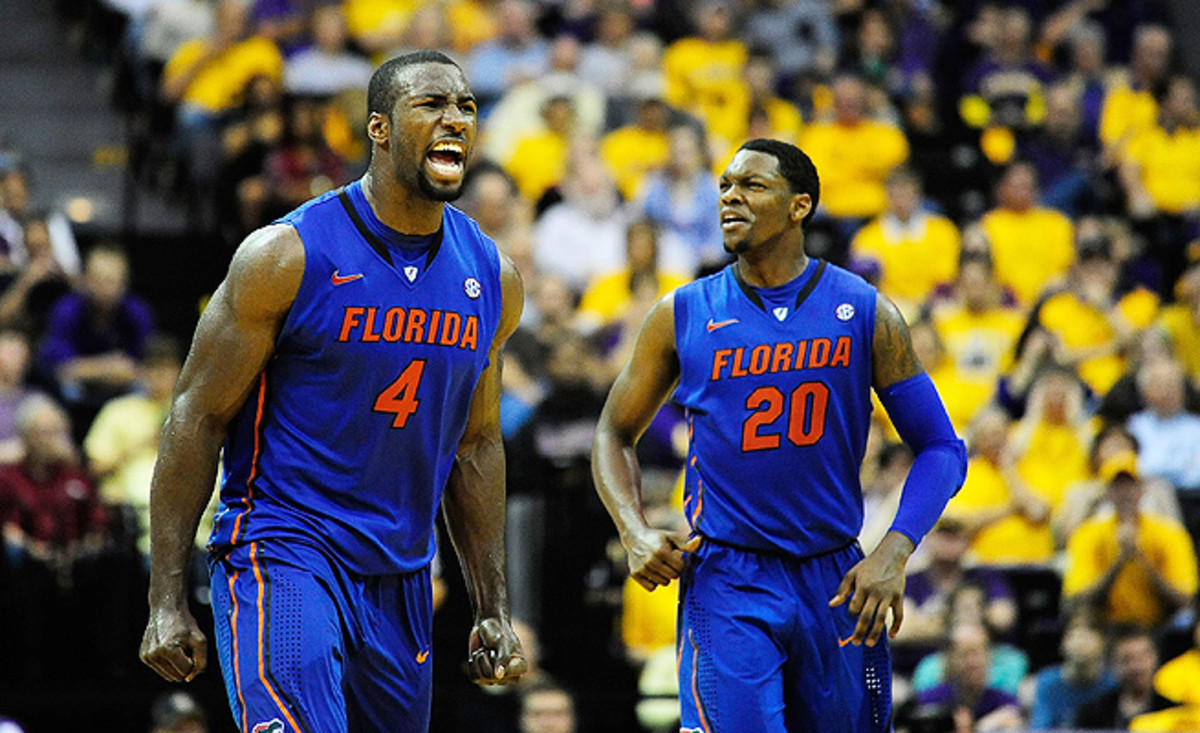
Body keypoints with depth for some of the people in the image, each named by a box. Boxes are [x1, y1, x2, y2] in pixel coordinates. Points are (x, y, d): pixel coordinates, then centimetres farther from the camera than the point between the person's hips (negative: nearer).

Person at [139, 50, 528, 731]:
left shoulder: (492, 277, 6)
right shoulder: (287, 255, -10)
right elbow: (197, 417, -7)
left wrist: (495, 610, 14)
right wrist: (167, 602, -11)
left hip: (401, 579, 6)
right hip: (284, 555, -6)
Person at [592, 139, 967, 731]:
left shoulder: (864, 314, 0)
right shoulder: (683, 316, 2)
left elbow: (940, 448, 2)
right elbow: (614, 434, 13)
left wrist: (893, 554, -13)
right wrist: (635, 533, -5)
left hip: (835, 582, 1)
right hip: (725, 584, -1)